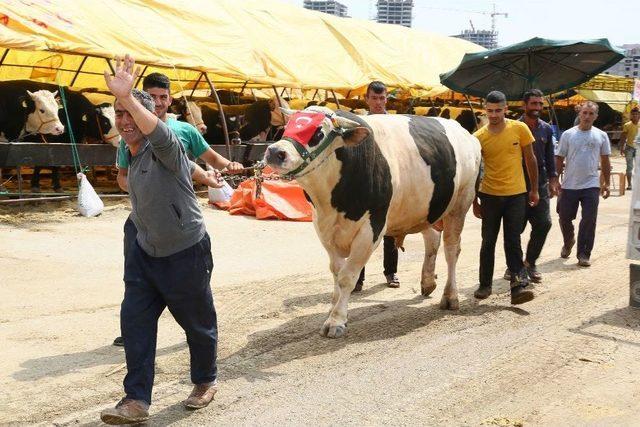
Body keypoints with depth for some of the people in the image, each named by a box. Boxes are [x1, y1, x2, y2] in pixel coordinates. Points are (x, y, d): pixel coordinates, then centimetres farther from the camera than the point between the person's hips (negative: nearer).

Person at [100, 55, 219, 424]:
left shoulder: (164, 148, -21)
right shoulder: (131, 153, 4)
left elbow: (161, 134, -49)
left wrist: (128, 97, -63)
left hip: (186, 255, -7)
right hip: (145, 253, 7)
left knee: (198, 322, 12)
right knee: (135, 321, -2)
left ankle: (206, 382, 35)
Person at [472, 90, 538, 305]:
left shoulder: (519, 129, -4)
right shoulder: (479, 137, -4)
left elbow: (530, 159, 6)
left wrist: (534, 189, 8)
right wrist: (474, 201, 4)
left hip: (516, 194, -1)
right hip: (489, 195, 1)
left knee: (513, 242, -3)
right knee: (488, 241, 9)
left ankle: (519, 286, -5)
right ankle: (485, 285, 20)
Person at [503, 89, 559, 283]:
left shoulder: (546, 129, 10)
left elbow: (550, 156, 15)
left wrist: (553, 179, 8)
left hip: (540, 183, 4)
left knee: (544, 223, -4)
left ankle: (530, 262, 13)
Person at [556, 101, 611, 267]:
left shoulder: (601, 136, 4)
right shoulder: (568, 135, 0)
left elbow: (605, 162, 10)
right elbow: (559, 159, 3)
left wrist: (606, 183, 8)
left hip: (591, 186, 0)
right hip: (569, 185, 0)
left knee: (589, 221, -3)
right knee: (565, 218, 10)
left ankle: (583, 254, 6)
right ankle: (568, 242, 37)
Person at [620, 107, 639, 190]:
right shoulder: (627, 125, -4)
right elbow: (623, 138, -1)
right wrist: (622, 148, -7)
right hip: (629, 147, -1)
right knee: (629, 166, 2)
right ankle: (629, 184, 6)